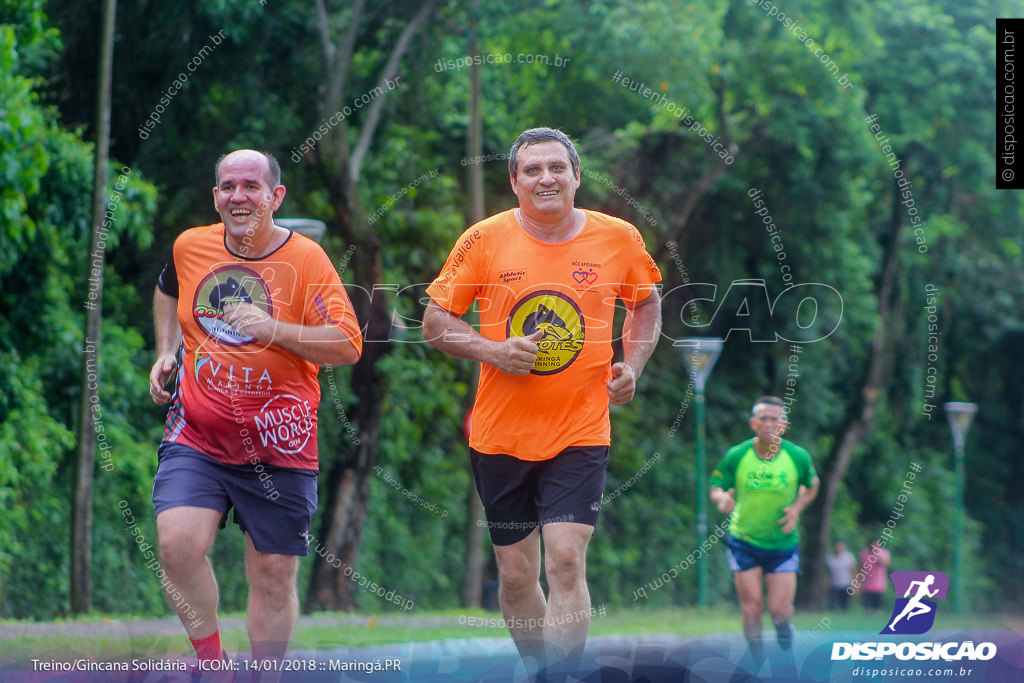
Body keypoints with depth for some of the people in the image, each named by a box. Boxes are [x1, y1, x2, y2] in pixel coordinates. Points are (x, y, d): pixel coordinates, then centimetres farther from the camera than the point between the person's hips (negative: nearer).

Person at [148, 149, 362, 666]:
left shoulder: (305, 259, -8)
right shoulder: (190, 247, 3)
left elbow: (348, 346, -13)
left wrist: (276, 330, -24)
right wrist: (165, 353, 14)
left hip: (277, 444, -2)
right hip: (197, 435, 2)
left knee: (274, 575, 4)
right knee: (176, 542, -20)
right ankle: (210, 661, 2)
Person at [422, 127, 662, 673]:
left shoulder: (618, 239, -1)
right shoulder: (485, 239, -4)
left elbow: (646, 303, 17)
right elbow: (434, 321, 2)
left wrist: (631, 366, 0)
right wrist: (492, 350, -15)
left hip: (580, 434, -1)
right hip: (500, 436, 1)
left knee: (566, 561, -16)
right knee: (516, 575, 8)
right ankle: (538, 670, 30)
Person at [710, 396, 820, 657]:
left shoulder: (798, 457, -9)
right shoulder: (736, 456, -10)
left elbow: (812, 485, 10)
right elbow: (716, 487, 0)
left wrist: (797, 507, -9)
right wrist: (722, 499, -25)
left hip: (783, 543, 0)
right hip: (743, 541, 0)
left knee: (779, 611, -4)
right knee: (751, 608, -5)